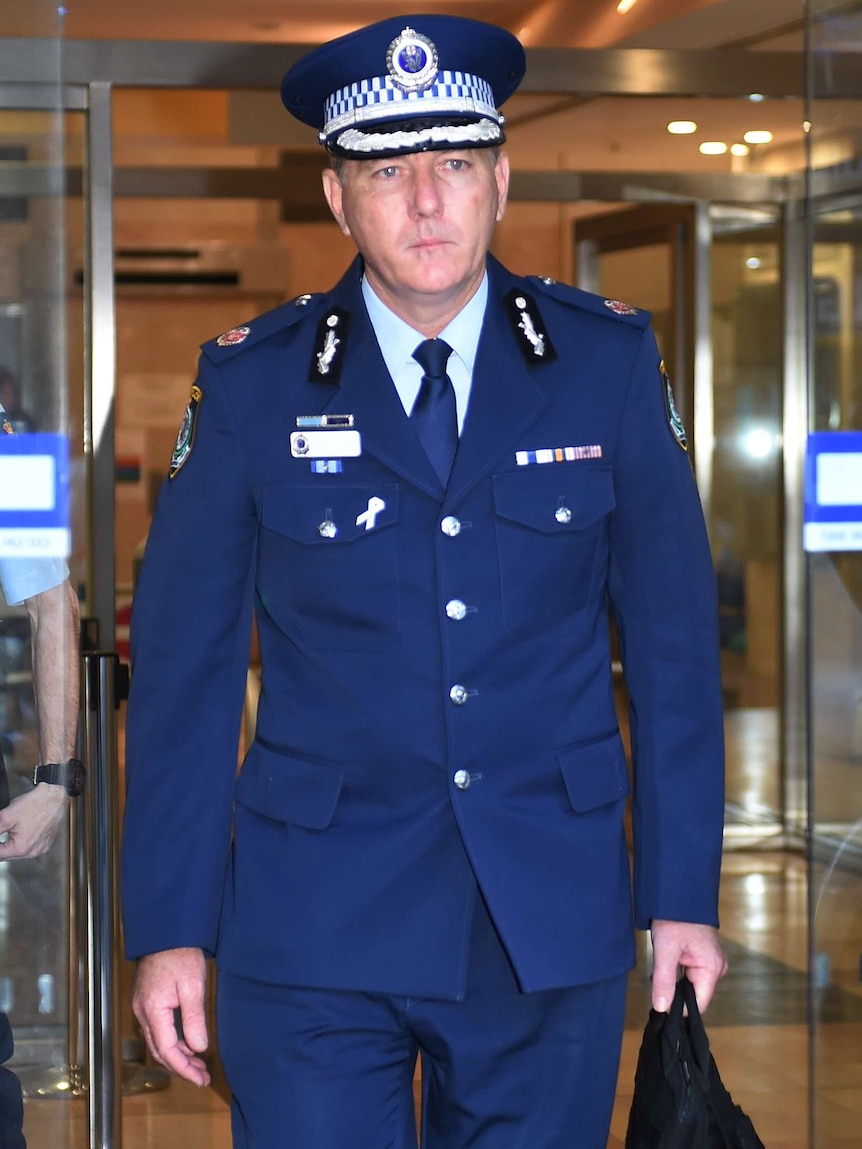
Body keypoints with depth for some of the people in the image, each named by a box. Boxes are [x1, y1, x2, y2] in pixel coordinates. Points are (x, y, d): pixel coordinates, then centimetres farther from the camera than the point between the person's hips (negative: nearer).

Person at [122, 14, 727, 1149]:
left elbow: (672, 636, 4)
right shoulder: (251, 383, -2)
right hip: (315, 927, -1)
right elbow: (183, 660, 1)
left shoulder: (609, 361, 1)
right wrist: (169, 928, -2)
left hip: (551, 926, 1)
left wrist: (683, 895, 2)